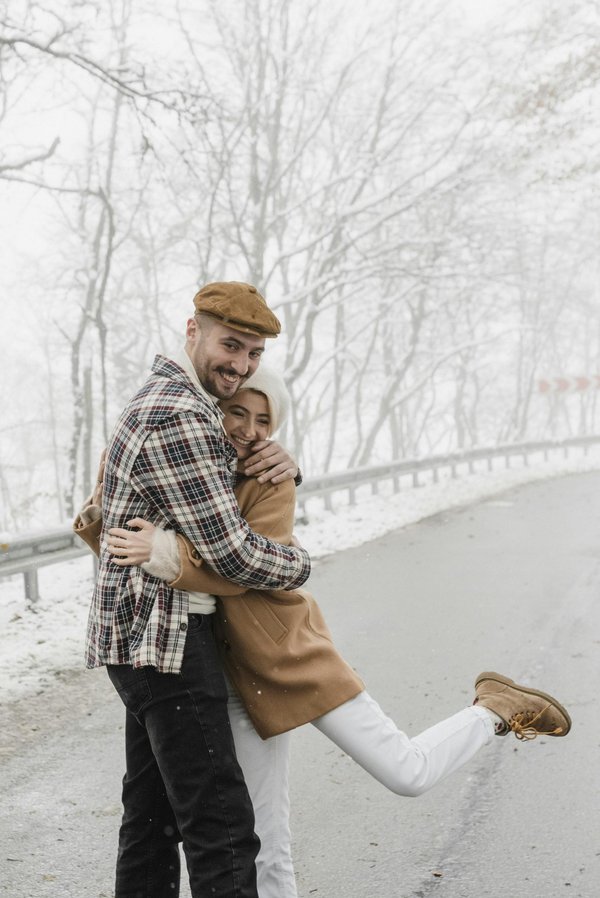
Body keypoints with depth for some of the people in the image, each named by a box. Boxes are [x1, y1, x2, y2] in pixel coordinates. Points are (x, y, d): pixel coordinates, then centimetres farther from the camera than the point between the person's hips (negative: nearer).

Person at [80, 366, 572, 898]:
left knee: (407, 774, -4)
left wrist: (168, 553, -36)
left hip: (294, 655, -4)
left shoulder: (271, 480, -13)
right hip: (237, 679, 4)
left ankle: (494, 709, 21)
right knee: (267, 850, 7)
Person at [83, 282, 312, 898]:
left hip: (144, 637, 11)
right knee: (220, 823, -11)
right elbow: (231, 551, -21)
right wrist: (298, 566, -1)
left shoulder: (166, 400, 14)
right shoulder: (178, 420, -19)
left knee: (153, 810, 17)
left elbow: (230, 476, 25)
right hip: (163, 638, -11)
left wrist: (282, 463, 1)